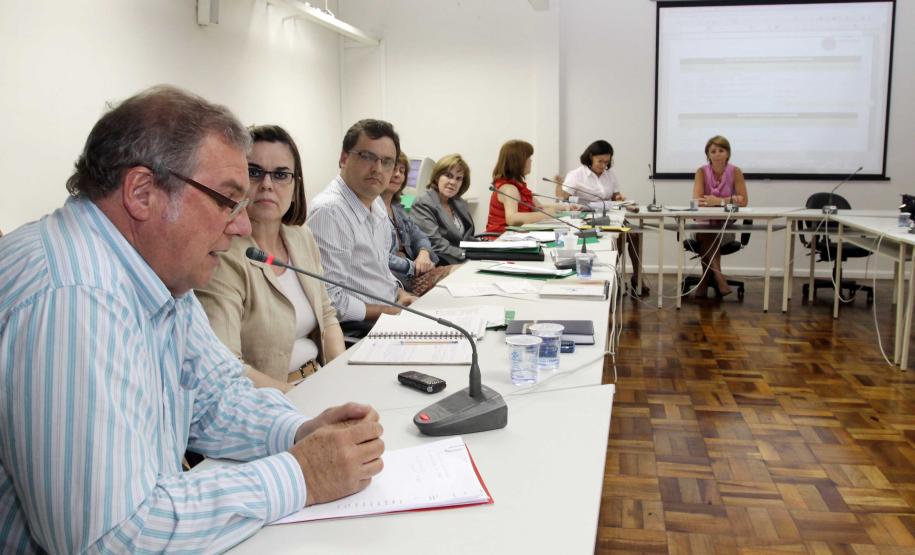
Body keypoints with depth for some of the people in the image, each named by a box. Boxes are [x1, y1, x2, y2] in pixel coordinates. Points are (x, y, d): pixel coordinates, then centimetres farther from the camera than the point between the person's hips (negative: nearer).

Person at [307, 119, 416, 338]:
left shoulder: (377, 203, 12)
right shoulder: (328, 211, -20)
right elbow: (330, 300, -23)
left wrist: (401, 294, 6)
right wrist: (385, 310, -13)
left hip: (391, 314, 10)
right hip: (356, 331, -10)